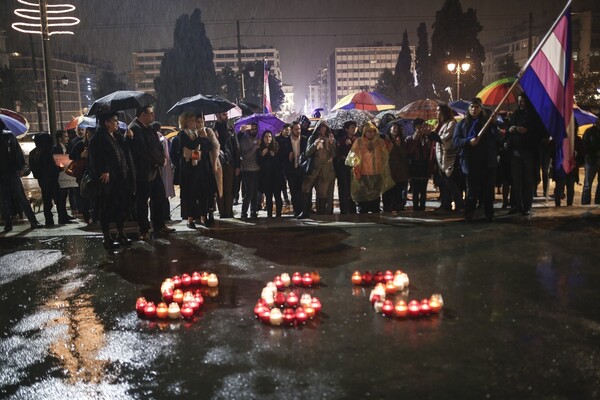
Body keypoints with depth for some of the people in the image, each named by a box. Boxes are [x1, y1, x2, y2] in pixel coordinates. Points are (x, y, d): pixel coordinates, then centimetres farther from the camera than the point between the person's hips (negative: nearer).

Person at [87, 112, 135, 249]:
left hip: (121, 179, 8)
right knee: (107, 208, 0)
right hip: (108, 180, -8)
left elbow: (126, 153, 18)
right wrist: (104, 172, -25)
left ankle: (120, 233, 23)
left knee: (121, 206, 12)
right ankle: (106, 237, 8)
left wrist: (129, 139, 6)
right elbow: (96, 158, -18)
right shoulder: (98, 138, -10)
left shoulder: (117, 136, 14)